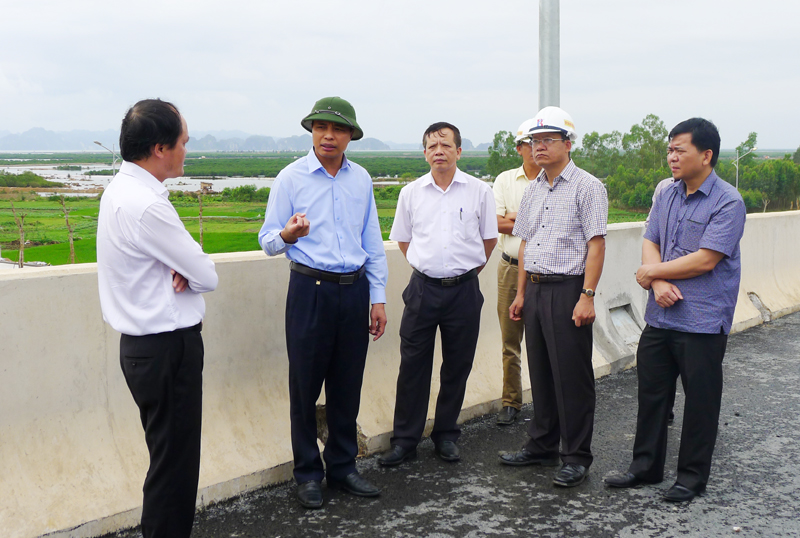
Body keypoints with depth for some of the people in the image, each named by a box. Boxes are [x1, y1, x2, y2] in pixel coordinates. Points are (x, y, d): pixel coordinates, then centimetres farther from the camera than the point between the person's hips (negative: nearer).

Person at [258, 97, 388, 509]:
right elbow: (267, 240, -4)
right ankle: (308, 474, 17)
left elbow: (373, 242, 14)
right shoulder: (291, 177, -1)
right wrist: (287, 234, -27)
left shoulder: (361, 179, 10)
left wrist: (378, 298, 10)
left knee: (347, 385, 10)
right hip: (310, 289, -3)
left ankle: (342, 467, 24)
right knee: (305, 385, 2)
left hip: (354, 291, 4)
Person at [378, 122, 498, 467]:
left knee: (457, 366, 7)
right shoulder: (411, 193, 6)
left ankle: (446, 436, 23)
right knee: (413, 364, 1)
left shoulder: (479, 191, 2)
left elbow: (489, 239, 11)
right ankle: (405, 440, 11)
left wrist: (464, 271, 12)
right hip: (423, 288, 1)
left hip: (463, 290, 0)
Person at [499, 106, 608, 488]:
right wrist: (521, 293, 15)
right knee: (540, 373, 14)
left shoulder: (586, 186, -6)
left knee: (572, 377, -2)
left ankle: (576, 457, 9)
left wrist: (587, 296, -18)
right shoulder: (532, 190, 16)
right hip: (535, 289, 7)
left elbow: (596, 244, -12)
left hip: (568, 289, -7)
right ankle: (541, 446, 26)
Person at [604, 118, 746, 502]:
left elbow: (705, 260, -18)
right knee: (651, 394, 13)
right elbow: (650, 243, 8)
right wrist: (659, 282, -12)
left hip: (703, 322, -6)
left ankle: (692, 477, 21)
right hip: (660, 316, 6)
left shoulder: (728, 202, -11)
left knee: (700, 402, 6)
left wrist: (651, 272, -9)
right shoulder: (667, 195, 10)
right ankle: (645, 466, 28)